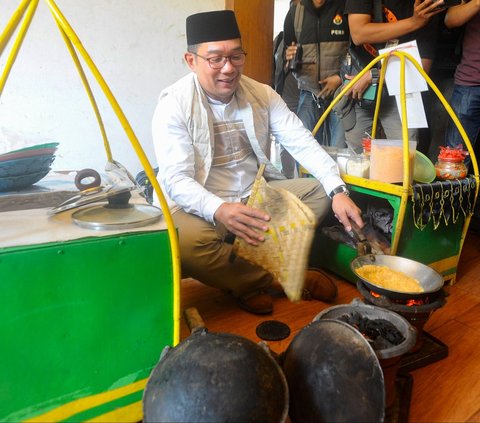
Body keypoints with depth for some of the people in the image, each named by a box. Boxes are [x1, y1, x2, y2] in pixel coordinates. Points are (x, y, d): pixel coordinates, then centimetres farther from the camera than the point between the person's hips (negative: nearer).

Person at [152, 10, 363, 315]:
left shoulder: (262, 95, 1)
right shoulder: (174, 105, -12)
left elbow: (304, 143, -5)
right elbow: (176, 179, -21)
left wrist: (338, 191, -21)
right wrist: (219, 210, -41)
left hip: (256, 196, 5)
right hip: (200, 205, -4)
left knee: (320, 192, -8)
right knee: (182, 243, -35)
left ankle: (249, 277, -12)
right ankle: (273, 277, -7)